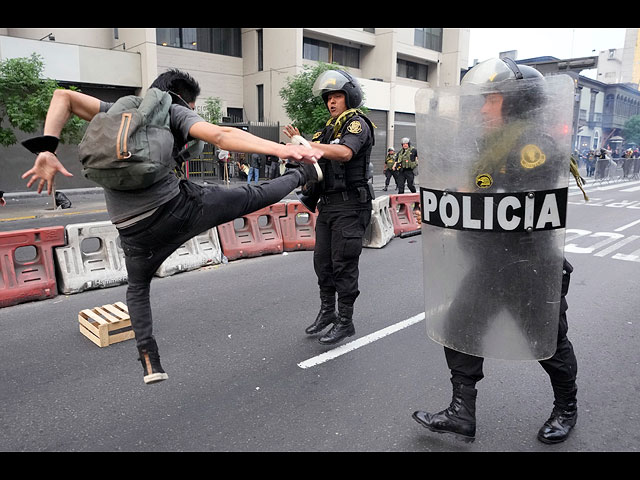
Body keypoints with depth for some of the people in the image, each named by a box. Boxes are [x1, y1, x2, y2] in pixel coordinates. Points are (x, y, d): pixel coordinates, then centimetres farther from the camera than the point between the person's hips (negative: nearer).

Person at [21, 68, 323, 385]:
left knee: (138, 289, 28)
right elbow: (221, 136, -13)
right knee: (252, 197, 14)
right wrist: (280, 149, -21)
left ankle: (150, 362, 23)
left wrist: (47, 152, 0)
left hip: (135, 230, 5)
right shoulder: (175, 112, 4)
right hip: (178, 207, -4)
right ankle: (304, 174, 34)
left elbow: (63, 96, 9)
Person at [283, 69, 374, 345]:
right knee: (322, 261, 12)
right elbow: (315, 159, 18)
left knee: (343, 265, -3)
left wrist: (306, 143, -33)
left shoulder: (357, 123, -7)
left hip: (349, 206, -8)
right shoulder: (330, 128, 19)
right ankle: (327, 312, 27)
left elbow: (345, 153, -28)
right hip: (327, 205, 8)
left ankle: (345, 322, 9)